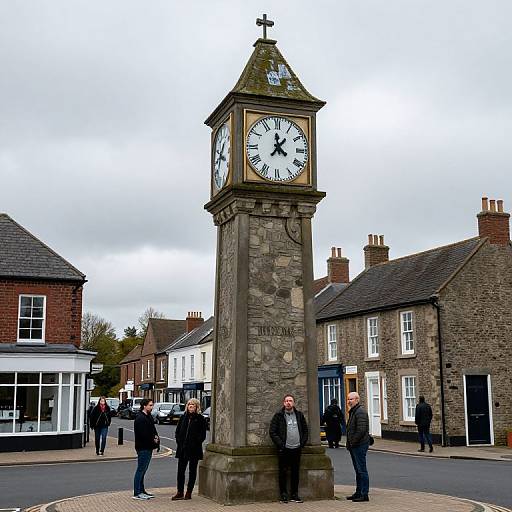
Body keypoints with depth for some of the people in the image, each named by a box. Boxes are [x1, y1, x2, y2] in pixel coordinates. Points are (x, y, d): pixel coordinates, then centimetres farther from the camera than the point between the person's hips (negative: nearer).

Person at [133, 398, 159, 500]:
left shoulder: (149, 416, 15)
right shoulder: (140, 418, -17)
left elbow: (153, 430, 20)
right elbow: (143, 435, -22)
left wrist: (156, 437, 0)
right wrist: (153, 441, -12)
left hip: (148, 448, 10)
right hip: (143, 448, -10)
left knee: (143, 469, 15)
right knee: (141, 470, -4)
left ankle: (141, 491, 22)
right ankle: (137, 493, 1)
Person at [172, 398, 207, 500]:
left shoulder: (200, 419, -3)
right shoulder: (183, 417, 10)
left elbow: (202, 435, -5)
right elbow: (177, 431, 13)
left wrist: (195, 443, -14)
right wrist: (179, 441, -1)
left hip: (194, 449, -4)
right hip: (182, 449, 4)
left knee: (192, 471, 6)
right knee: (180, 470, 4)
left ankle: (189, 492, 14)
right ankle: (180, 492, 11)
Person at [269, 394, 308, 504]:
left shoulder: (299, 415, 11)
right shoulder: (278, 416, -1)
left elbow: (305, 431, 16)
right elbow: (272, 432, -4)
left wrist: (302, 443, 4)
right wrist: (280, 444, -10)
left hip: (296, 449, 3)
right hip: (284, 449, -3)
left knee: (295, 473, 7)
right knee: (283, 472, 0)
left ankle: (294, 495, 16)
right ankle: (283, 495, 8)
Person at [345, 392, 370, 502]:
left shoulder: (360, 412, -15)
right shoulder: (352, 412, 18)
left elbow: (361, 430, -23)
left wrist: (353, 442, -17)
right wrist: (349, 443, 15)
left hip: (360, 446, -10)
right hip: (354, 446, 10)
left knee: (361, 470, -6)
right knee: (358, 470, 15)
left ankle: (364, 494, -3)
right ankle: (358, 492, 21)